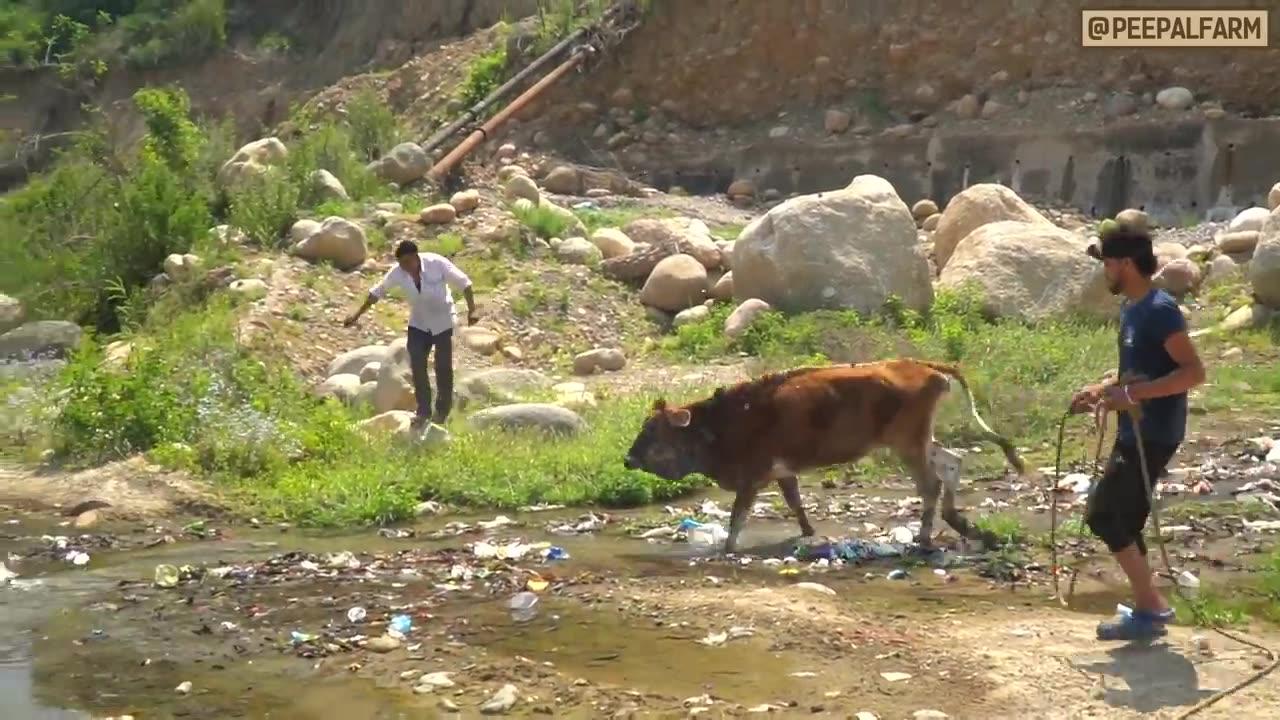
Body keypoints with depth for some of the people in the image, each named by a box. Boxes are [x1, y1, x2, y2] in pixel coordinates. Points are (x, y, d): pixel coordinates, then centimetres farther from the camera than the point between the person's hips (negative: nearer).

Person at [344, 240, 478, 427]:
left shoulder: (437, 263, -25)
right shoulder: (397, 272, -15)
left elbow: (463, 282, -18)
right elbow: (377, 292, -3)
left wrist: (472, 310, -25)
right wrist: (357, 315, 1)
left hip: (442, 322, -3)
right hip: (418, 323, 3)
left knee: (443, 366, 2)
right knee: (417, 364, -7)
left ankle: (442, 411, 19)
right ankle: (423, 411, 5)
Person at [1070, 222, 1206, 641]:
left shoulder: (1159, 310, -18)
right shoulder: (1131, 308, 11)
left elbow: (1194, 372, -24)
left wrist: (1132, 394, -29)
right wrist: (1102, 389, 8)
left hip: (1154, 434, -10)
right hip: (1134, 433, 10)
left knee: (1101, 514, -10)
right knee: (1123, 521, 12)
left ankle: (1149, 608, -1)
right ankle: (1149, 607, 20)